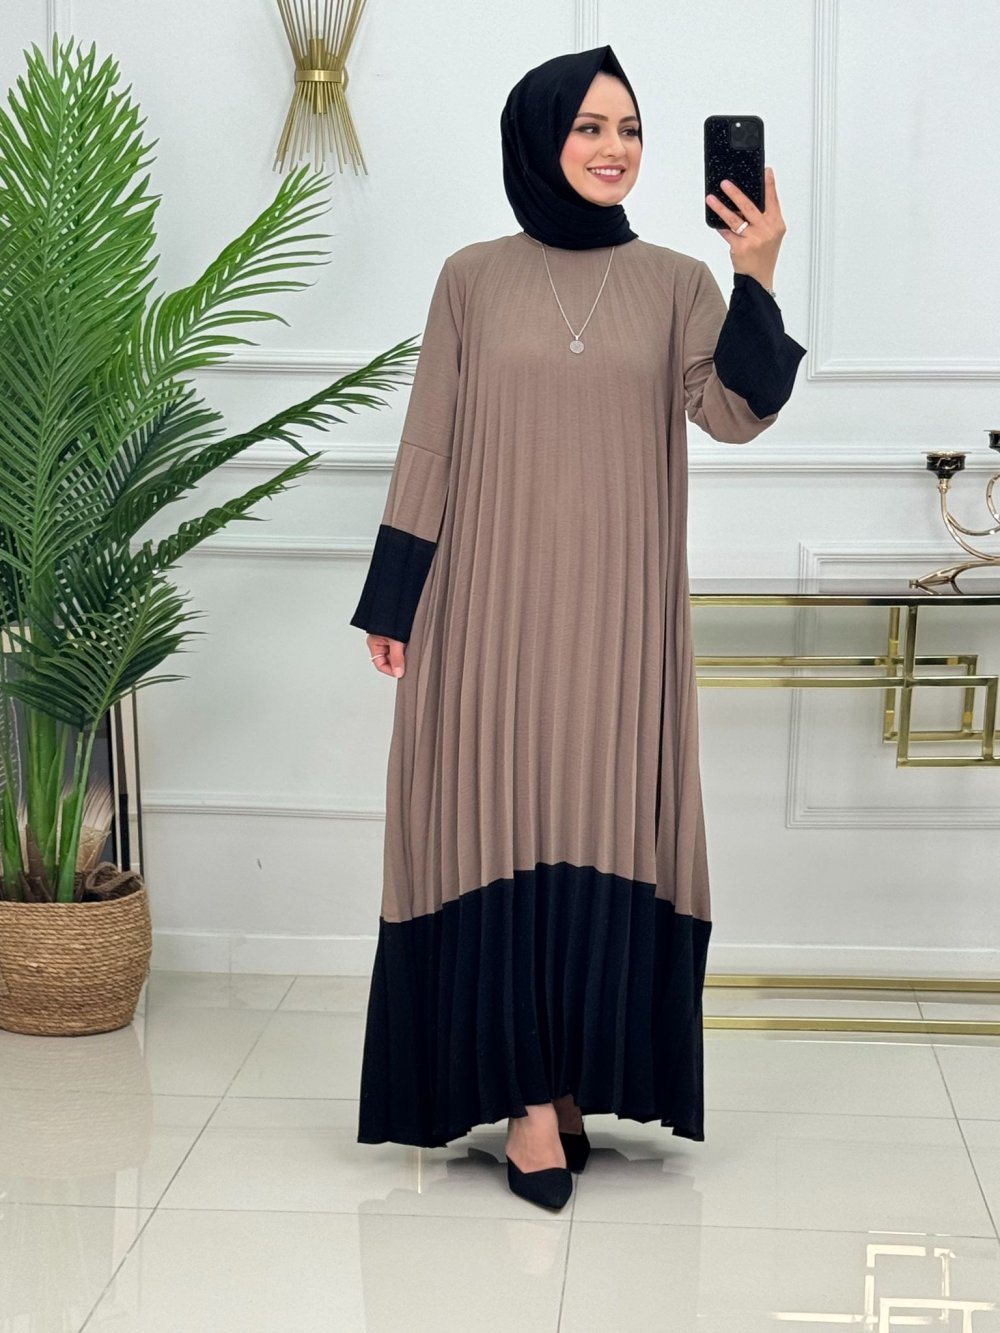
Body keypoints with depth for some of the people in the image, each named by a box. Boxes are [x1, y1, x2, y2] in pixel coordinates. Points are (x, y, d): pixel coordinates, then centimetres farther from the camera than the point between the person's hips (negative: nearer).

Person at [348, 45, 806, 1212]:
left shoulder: (675, 284, 7)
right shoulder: (472, 278, 5)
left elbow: (737, 414, -7)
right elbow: (429, 448, 5)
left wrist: (757, 279, -20)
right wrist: (390, 602, 2)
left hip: (618, 613, 1)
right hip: (493, 605, -1)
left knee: (607, 838, 1)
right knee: (505, 833, -2)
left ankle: (571, 1081, 14)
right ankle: (530, 1097, 4)